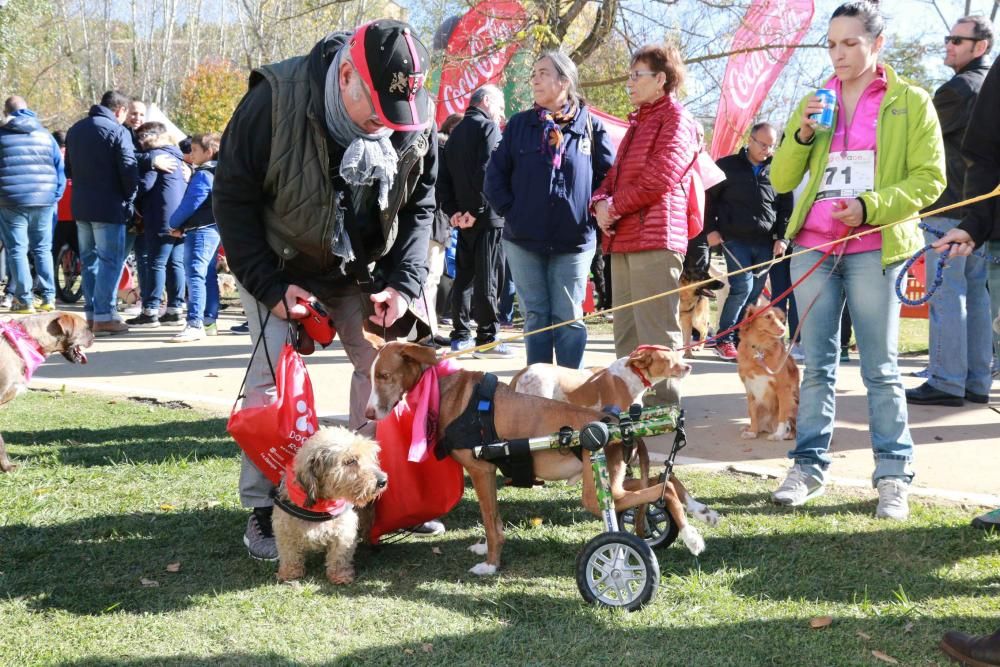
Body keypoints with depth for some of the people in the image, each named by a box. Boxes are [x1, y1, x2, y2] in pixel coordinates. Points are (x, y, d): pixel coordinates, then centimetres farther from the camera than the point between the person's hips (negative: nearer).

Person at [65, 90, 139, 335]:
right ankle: (104, 316, -7)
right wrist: (129, 200, -2)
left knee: (89, 260, 14)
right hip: (109, 207, -7)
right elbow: (129, 170, -15)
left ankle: (90, 313, 15)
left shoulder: (75, 130, 13)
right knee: (110, 260, -4)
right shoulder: (117, 131, -11)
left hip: (80, 206, 7)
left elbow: (69, 166, 20)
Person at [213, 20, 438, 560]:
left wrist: (402, 282, -16)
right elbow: (232, 197, -19)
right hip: (280, 265, -3)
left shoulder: (416, 122, -17)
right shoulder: (275, 100, -28)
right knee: (273, 373, -12)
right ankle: (263, 511, -2)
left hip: (359, 268, 4)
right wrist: (270, 285, -22)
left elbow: (419, 207, -2)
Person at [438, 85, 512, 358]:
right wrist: (476, 210, -16)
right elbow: (487, 172, -19)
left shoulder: (456, 132, 18)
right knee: (487, 278, -6)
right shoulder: (489, 128, -6)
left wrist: (452, 210, 5)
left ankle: (460, 335, 12)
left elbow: (444, 176, 14)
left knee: (463, 276, 11)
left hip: (464, 219, 8)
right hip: (487, 216, -8)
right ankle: (487, 338, -5)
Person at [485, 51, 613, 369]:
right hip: (523, 240, 2)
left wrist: (593, 213, -4)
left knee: (568, 319, 1)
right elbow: (495, 176, 7)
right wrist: (510, 212, -2)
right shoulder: (519, 124, 7)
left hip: (574, 241, -2)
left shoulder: (591, 125, 2)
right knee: (536, 318, 7)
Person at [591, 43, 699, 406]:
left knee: (655, 333, -10)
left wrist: (616, 207, -7)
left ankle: (661, 406, -8)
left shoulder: (676, 119, -3)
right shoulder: (638, 122, 24)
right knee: (626, 332, 11)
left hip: (654, 239, -9)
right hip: (622, 239, 9)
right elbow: (616, 173, 22)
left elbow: (659, 177, -14)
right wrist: (601, 202, 1)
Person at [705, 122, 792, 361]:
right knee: (742, 286, -15)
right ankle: (723, 339, -4)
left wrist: (782, 238, 3)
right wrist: (711, 229, -2)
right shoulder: (727, 166, 3)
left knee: (754, 293, 3)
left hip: (765, 244, 4)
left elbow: (786, 208, 13)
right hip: (735, 240, -3)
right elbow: (709, 198, 5)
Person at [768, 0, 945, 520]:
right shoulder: (814, 103, 14)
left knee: (880, 368, -1)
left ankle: (894, 477, 5)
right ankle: (809, 466, 13)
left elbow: (929, 178, -2)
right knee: (816, 364, 7)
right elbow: (781, 180, 13)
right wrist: (802, 136, -5)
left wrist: (870, 207, -15)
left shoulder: (910, 102, 4)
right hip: (813, 246, 4)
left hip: (874, 248, -3)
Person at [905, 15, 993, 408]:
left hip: (949, 206, -9)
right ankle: (977, 382, 12)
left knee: (946, 295, -7)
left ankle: (947, 383, -8)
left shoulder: (958, 89, -12)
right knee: (976, 293, 9)